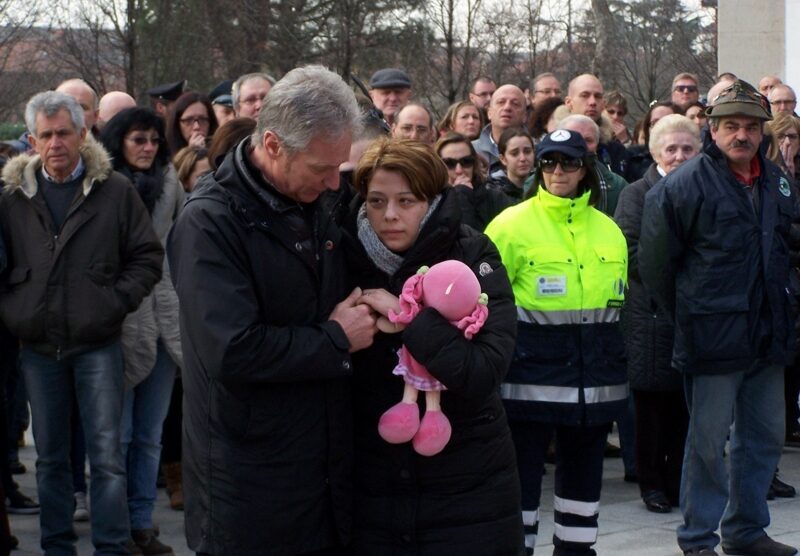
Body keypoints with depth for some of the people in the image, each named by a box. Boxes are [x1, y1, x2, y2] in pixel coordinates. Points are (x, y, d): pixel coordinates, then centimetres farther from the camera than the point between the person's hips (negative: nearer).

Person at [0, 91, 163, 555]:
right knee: (50, 457, 11)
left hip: (98, 344, -3)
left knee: (106, 456, -3)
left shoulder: (115, 191, -2)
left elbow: (148, 256, 1)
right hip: (38, 347, 3)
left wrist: (117, 301, -9)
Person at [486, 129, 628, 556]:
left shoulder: (608, 230, 11)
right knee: (523, 465, -2)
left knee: (584, 468, 13)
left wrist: (616, 358, 16)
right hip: (532, 370, -5)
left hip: (595, 372, 5)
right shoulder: (513, 224, -5)